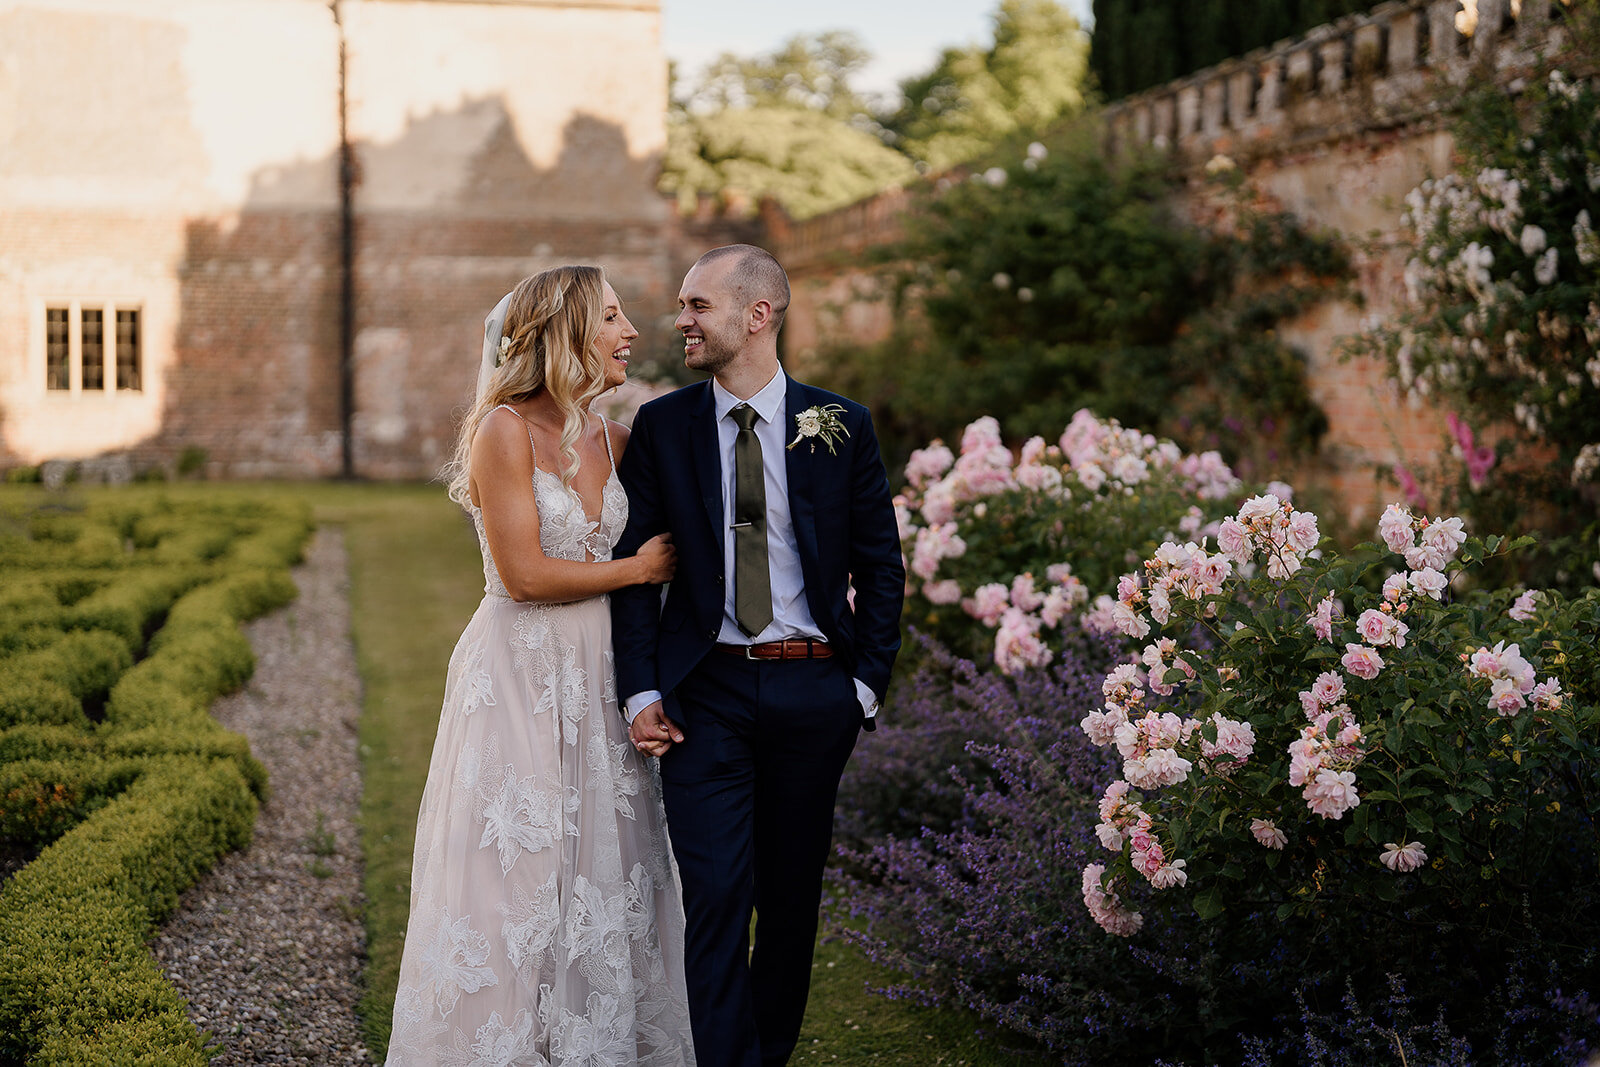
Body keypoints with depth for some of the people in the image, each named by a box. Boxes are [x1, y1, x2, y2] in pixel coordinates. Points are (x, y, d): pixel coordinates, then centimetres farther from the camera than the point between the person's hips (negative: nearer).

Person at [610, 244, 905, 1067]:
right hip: (706, 696, -1)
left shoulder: (840, 427, 2)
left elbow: (881, 567, 6)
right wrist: (640, 691, -6)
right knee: (715, 897, -6)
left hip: (813, 693, 1)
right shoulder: (660, 427, 3)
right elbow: (632, 564, 2)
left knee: (792, 895, 12)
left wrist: (867, 682, 0)